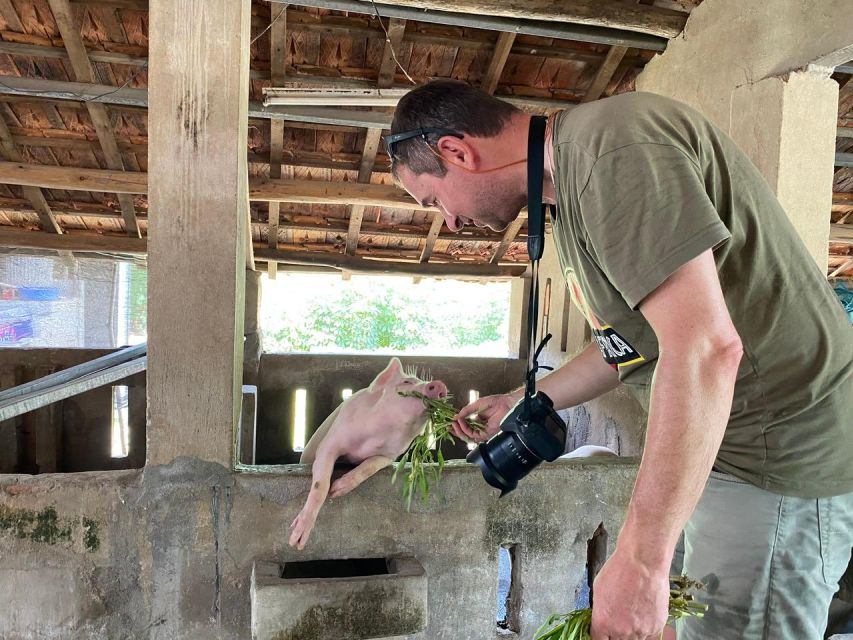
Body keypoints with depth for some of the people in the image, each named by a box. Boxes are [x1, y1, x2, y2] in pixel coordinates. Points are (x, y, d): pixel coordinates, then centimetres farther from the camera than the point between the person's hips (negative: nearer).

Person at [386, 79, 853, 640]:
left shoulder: (610, 146, -21)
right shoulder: (572, 182, 11)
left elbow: (706, 349, -30)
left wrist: (640, 560, -26)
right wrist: (521, 405, 22)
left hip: (783, 455, -9)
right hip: (719, 446, 10)